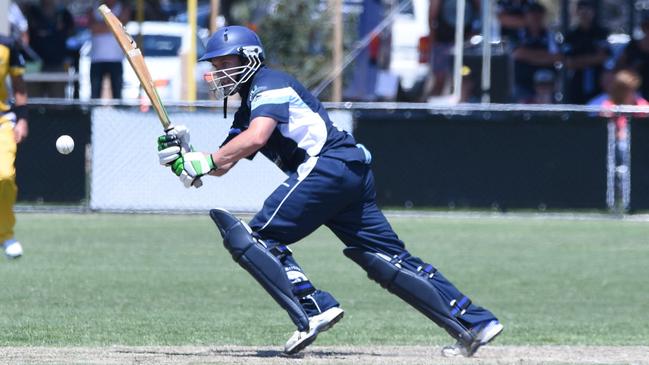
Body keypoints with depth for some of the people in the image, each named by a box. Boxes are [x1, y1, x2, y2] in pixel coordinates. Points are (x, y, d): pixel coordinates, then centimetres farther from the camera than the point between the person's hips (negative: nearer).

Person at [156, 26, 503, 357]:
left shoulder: (269, 84, -1)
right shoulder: (246, 110, 28)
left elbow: (256, 138, -20)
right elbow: (221, 165, 21)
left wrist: (204, 161, -17)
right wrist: (182, 154, 4)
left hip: (328, 164, -10)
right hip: (353, 174, 10)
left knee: (253, 238, -10)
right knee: (389, 260, 9)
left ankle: (314, 310, -23)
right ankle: (475, 323, 7)